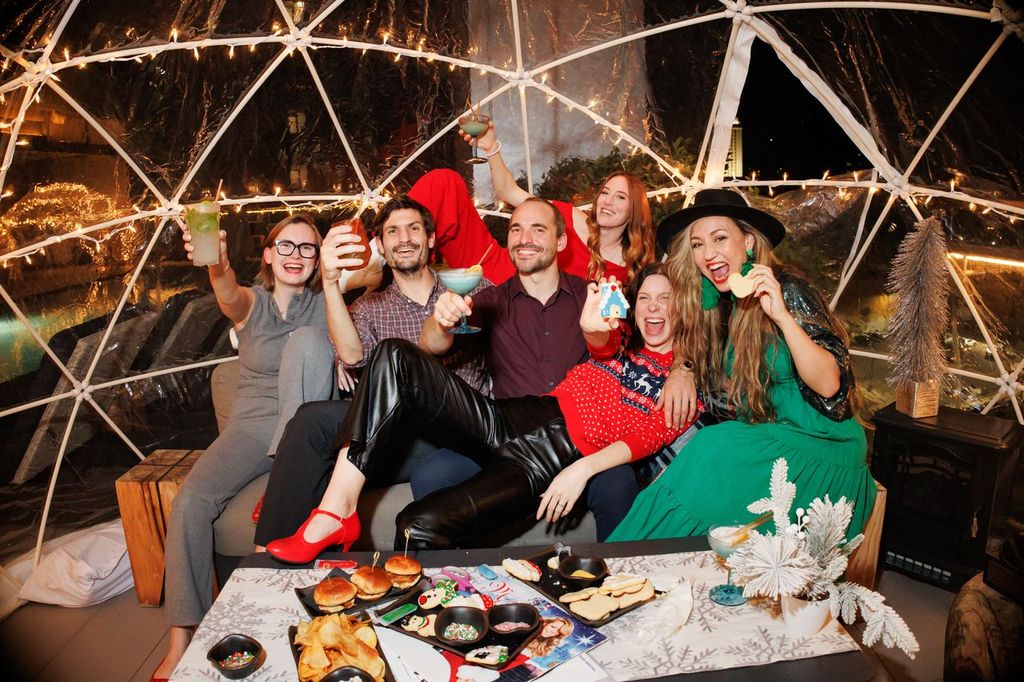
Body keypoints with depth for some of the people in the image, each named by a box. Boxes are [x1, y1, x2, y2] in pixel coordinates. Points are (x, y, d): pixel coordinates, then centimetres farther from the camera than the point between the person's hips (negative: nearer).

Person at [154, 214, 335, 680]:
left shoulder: (324, 306, 6)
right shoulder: (251, 304, 3)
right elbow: (229, 294, -23)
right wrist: (218, 265, -47)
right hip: (251, 427, 1)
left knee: (305, 340, -25)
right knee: (190, 500, -25)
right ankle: (182, 641, -12)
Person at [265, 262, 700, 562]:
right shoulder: (620, 346, 24)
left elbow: (648, 437, -4)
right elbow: (602, 345, -2)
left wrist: (584, 468, -22)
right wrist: (594, 328, -28)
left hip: (556, 460, -5)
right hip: (511, 420, 6)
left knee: (420, 526, -30)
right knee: (395, 356, -17)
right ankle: (335, 512, -22)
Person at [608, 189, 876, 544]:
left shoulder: (787, 290, -13)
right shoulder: (720, 303, 6)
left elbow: (828, 384, -21)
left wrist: (781, 315, -31)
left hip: (820, 446, -6)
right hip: (763, 437, 6)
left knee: (713, 450, -29)